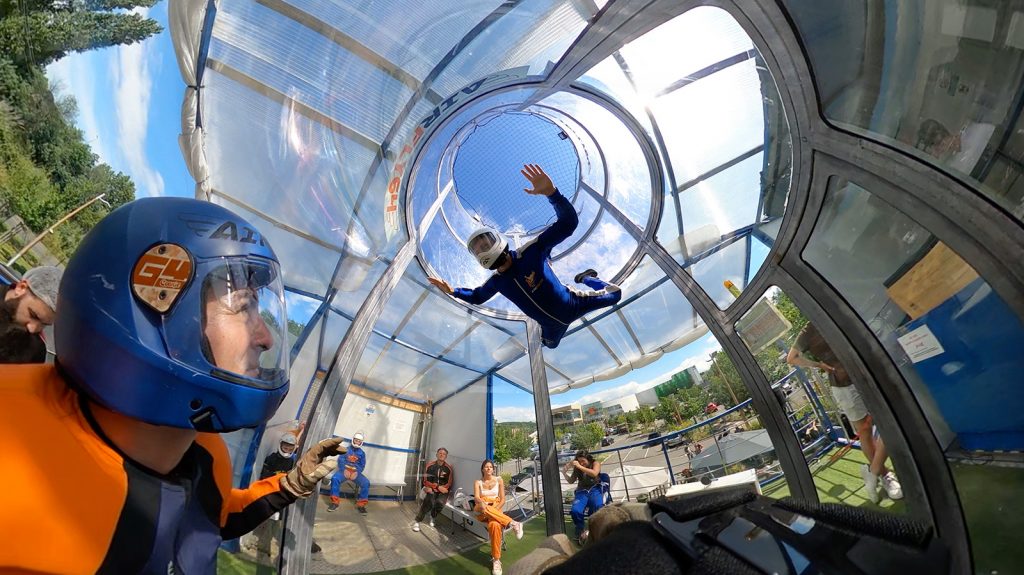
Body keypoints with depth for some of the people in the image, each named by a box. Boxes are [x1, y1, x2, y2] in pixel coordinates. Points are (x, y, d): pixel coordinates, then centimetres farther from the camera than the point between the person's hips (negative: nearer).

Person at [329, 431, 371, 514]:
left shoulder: (362, 453, 11)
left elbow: (362, 465, 7)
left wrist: (357, 472, -13)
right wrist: (344, 469, -16)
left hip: (356, 472, 1)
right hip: (345, 470, -1)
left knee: (366, 483, -25)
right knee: (335, 478, -33)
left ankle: (361, 505, -13)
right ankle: (335, 502, -20)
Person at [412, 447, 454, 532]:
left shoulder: (449, 468, 1)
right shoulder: (430, 465, 2)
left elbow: (449, 484, 2)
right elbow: (426, 481, 0)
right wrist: (438, 486, -14)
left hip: (443, 491, 1)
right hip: (432, 489, 0)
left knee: (439, 502, -28)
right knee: (429, 501, -31)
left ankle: (433, 517, 4)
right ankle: (417, 521, -16)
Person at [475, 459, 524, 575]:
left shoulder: (499, 480, 8)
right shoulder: (478, 482, 8)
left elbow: (502, 500, 3)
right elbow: (476, 498, -9)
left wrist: (494, 510, -17)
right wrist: (482, 503, -34)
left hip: (496, 509, -1)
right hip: (481, 511, 1)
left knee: (495, 525, -39)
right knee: (483, 508, -41)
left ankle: (496, 559, -28)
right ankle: (513, 523, -36)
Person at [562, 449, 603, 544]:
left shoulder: (595, 463, 2)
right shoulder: (577, 468, 10)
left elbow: (594, 473, -18)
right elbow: (571, 481, 17)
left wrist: (580, 467, -23)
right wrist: (564, 473, -2)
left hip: (594, 490, -2)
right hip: (581, 491, 2)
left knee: (598, 508, -36)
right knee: (575, 511, -29)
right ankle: (580, 532, -6)